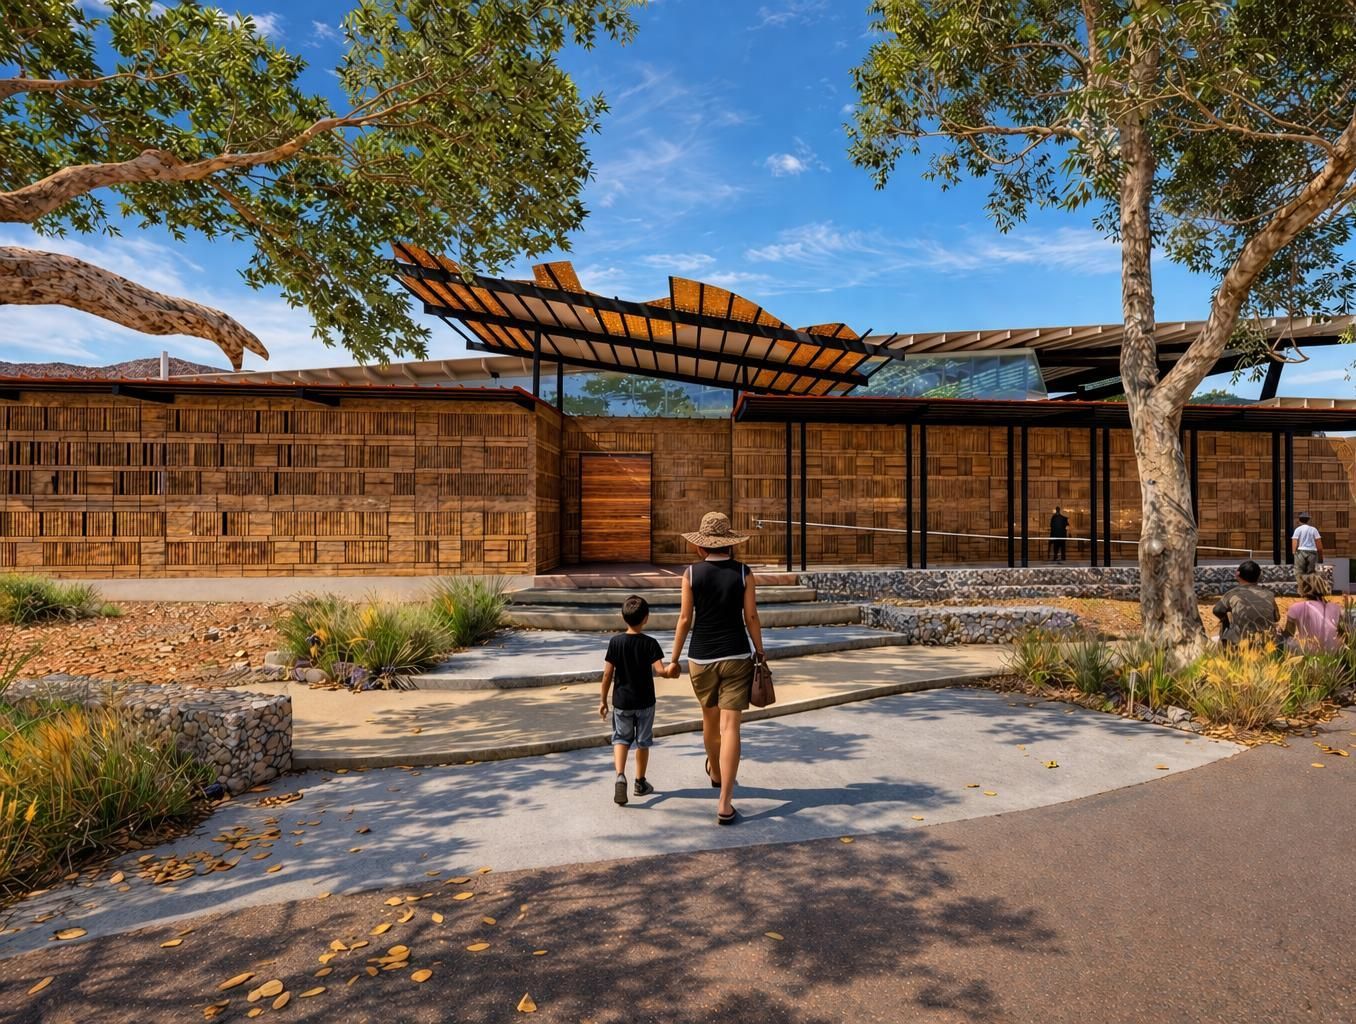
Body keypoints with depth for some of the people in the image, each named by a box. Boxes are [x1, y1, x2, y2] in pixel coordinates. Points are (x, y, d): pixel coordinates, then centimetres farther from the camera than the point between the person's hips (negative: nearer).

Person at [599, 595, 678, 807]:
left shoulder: (615, 642, -8)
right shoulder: (650, 643, -11)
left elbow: (607, 674, -6)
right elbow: (661, 670, -20)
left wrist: (603, 700, 2)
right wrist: (671, 673, 2)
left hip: (621, 701, 1)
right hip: (645, 702, 0)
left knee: (621, 739, 12)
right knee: (643, 742, 14)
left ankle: (620, 776, -9)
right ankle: (640, 782, 26)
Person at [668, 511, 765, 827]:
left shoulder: (692, 573, -5)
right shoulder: (743, 572, -5)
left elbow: (685, 619, -4)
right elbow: (751, 617, -4)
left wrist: (674, 658, 5)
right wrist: (760, 652, 9)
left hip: (701, 658, 1)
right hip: (737, 656, -1)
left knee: (710, 719, 22)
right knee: (730, 727, -1)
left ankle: (715, 772, 48)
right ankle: (725, 804, -3)